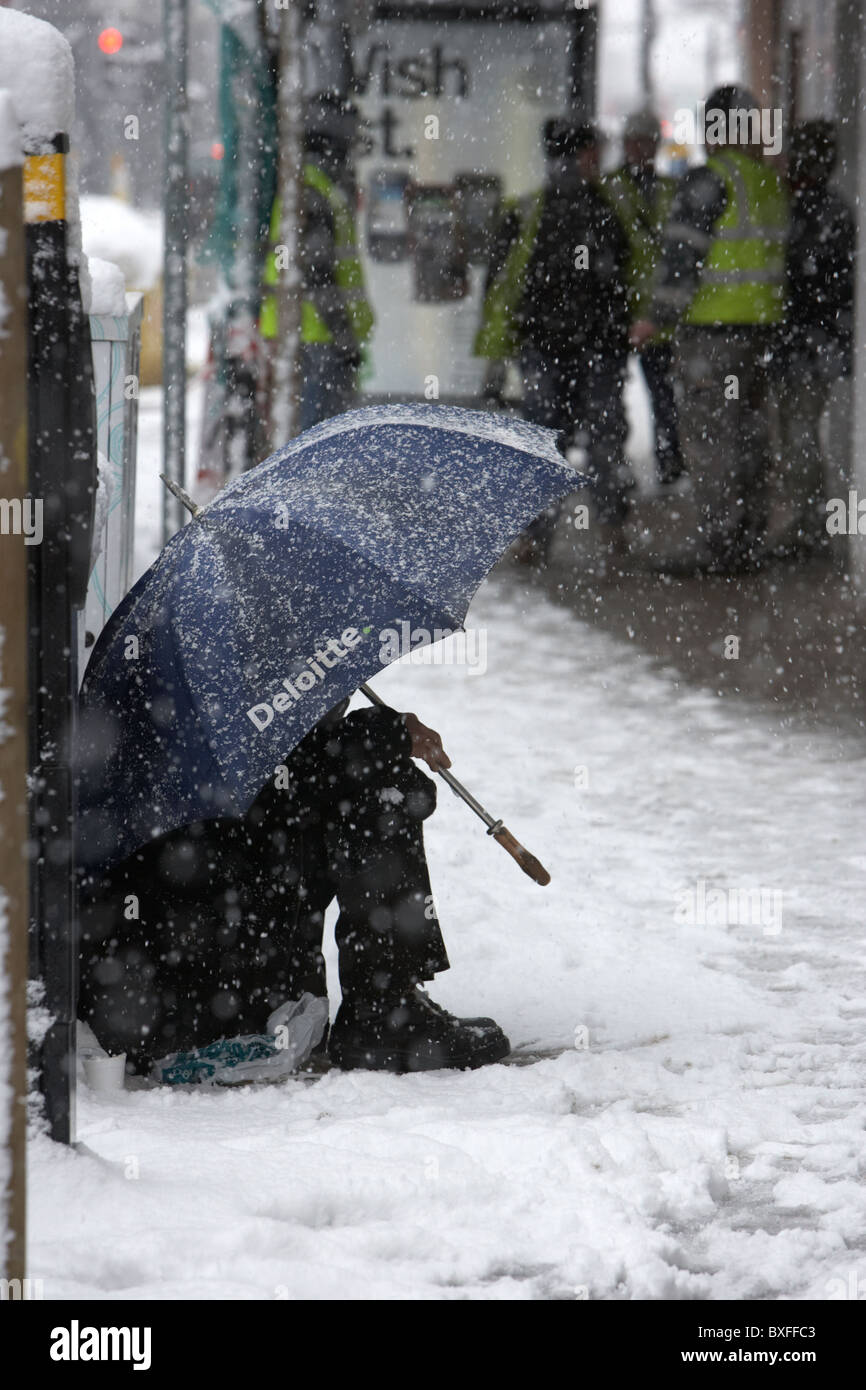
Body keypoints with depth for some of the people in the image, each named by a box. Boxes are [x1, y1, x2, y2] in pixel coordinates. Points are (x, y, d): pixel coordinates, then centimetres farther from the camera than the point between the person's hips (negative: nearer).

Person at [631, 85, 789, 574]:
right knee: (751, 431, 14)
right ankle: (750, 542, 18)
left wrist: (661, 317, -9)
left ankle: (721, 542, -6)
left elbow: (684, 255, -16)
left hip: (713, 326, -7)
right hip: (762, 324, 7)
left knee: (710, 433, -3)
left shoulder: (709, 181, -13)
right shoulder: (772, 182, 10)